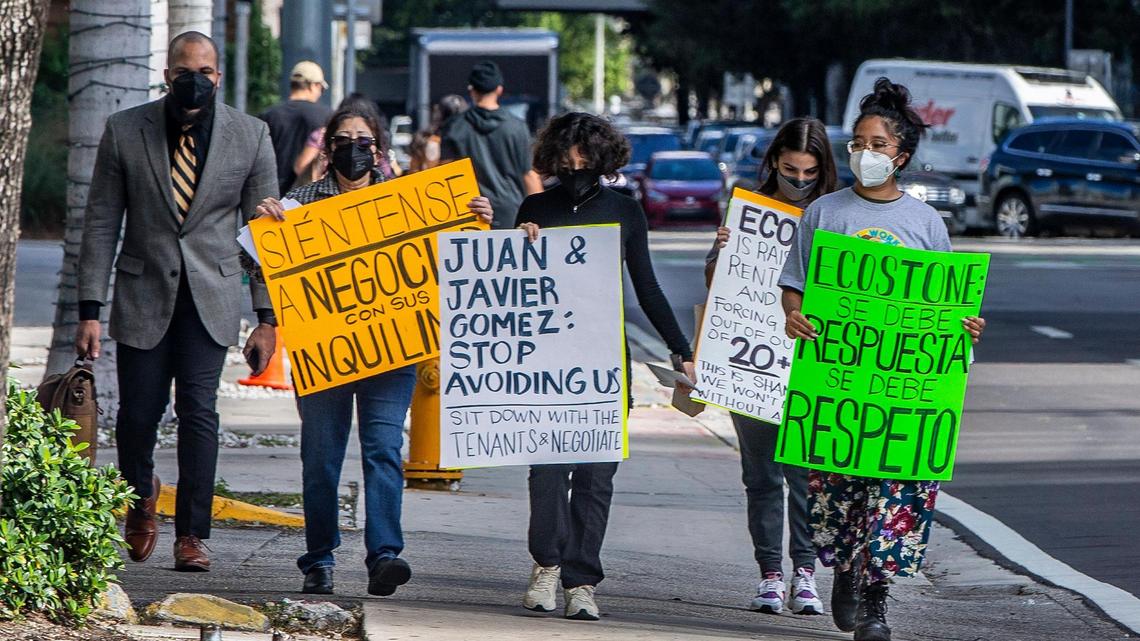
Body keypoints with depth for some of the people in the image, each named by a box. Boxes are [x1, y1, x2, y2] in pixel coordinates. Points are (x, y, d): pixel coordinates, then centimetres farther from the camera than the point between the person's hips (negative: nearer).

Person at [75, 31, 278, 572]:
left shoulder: (250, 136, 0)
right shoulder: (124, 132, -1)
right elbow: (101, 224, 1)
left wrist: (266, 318, 0)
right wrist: (89, 310, -4)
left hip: (211, 296, 0)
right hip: (143, 294, 0)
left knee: (198, 409, -10)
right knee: (138, 412, 0)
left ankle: (191, 534, 0)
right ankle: (141, 496, 32)